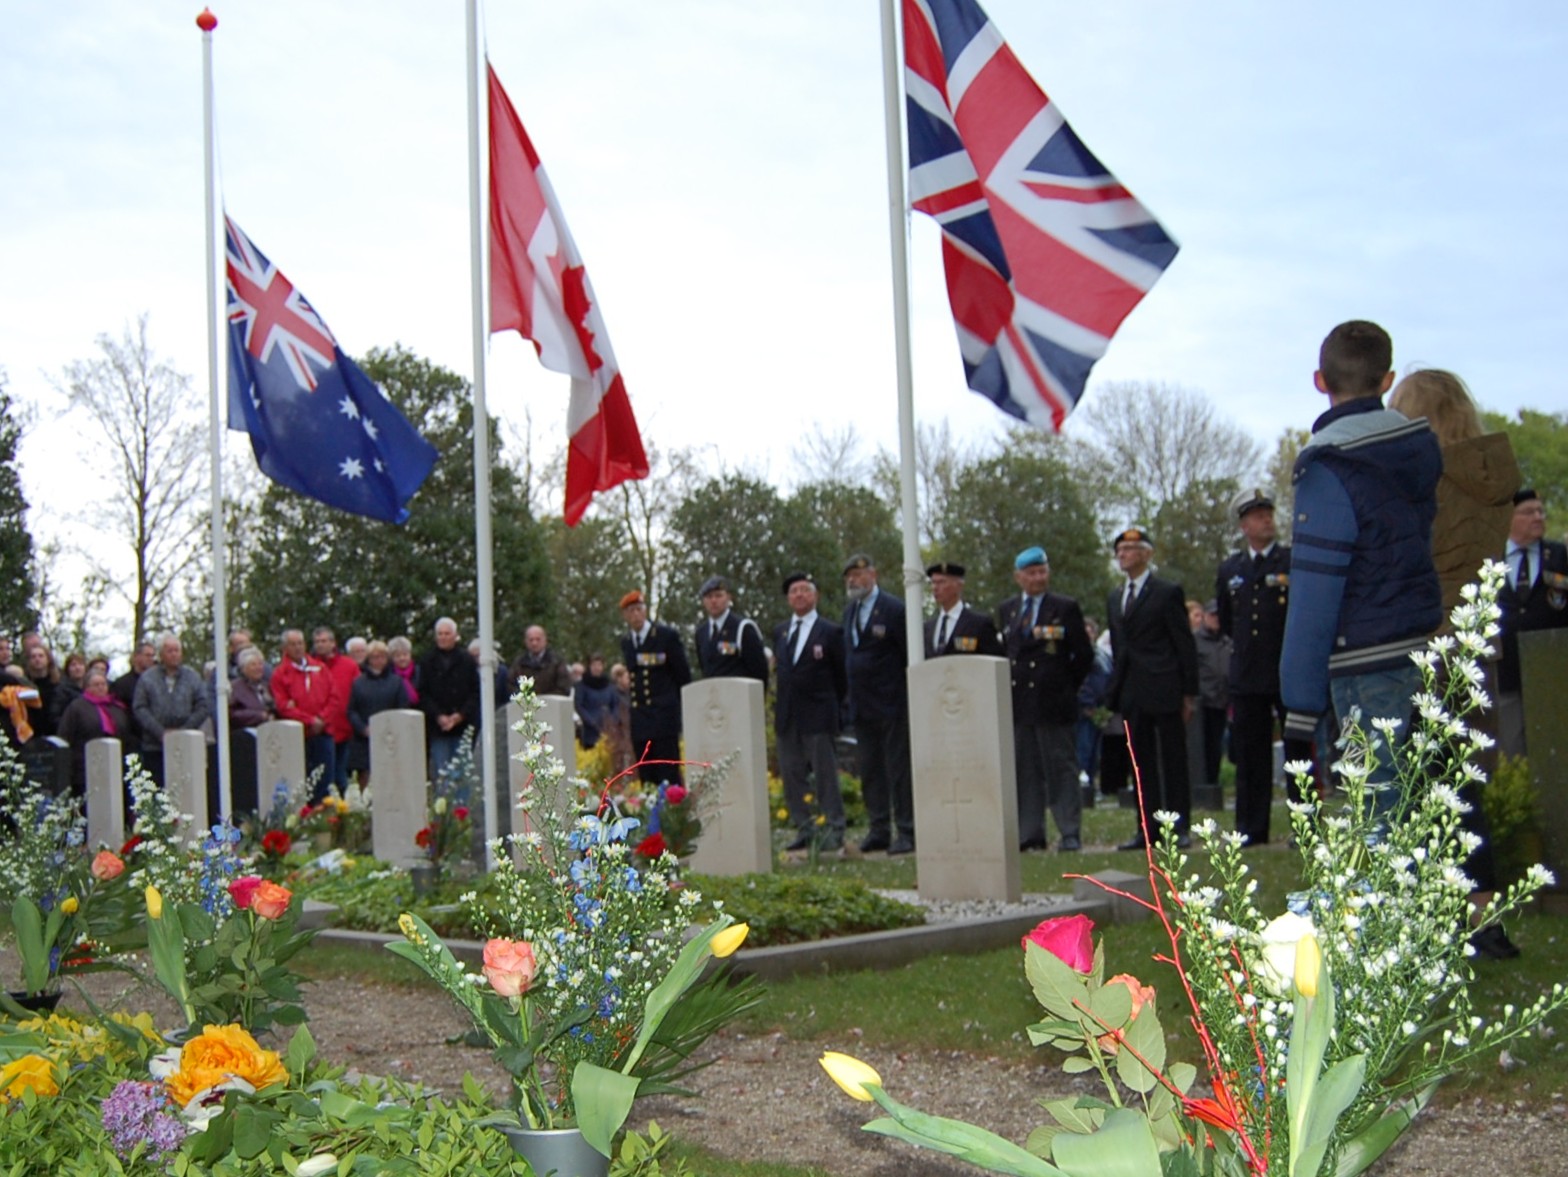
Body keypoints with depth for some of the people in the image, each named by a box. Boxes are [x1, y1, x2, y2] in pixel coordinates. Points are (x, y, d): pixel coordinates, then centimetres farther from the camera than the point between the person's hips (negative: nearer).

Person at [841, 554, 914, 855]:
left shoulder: (894, 608, -8)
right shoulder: (850, 611, 14)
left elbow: (911, 655, -9)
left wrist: (913, 698, -12)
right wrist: (850, 696, 12)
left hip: (891, 704, -7)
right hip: (861, 706, 7)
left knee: (899, 770, -2)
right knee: (870, 771, 10)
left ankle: (906, 831, 2)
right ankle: (878, 830, 17)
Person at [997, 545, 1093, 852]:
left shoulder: (1066, 608, 1)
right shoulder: (1005, 610, 13)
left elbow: (1084, 655, 1)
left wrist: (1066, 687, 1)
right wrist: (1008, 690, 7)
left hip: (1054, 703, -4)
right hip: (1018, 703, 4)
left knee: (1062, 768, -2)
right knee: (1025, 770, 6)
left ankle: (1070, 834, 1)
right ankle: (1029, 834, 11)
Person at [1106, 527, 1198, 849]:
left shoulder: (1168, 593, -2)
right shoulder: (1115, 598, 16)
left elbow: (1185, 644, -4)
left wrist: (1189, 693, -8)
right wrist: (1115, 690, 11)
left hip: (1164, 690, -6)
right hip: (1132, 694, 6)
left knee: (1173, 760, 0)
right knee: (1141, 762, 8)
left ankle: (1178, 827, 6)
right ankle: (1147, 828, 13)